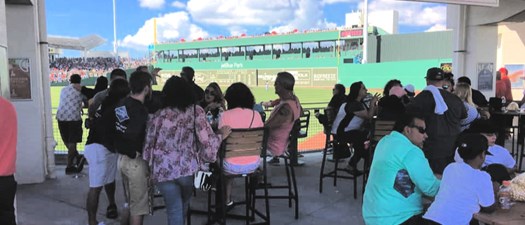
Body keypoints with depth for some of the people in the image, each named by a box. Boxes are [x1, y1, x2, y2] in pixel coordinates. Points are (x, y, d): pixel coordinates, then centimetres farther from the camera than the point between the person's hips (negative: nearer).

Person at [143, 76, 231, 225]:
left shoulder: (158, 115, 1)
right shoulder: (196, 111, -4)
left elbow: (149, 143, 3)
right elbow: (207, 140, -12)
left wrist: (151, 164, 18)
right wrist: (221, 135, 5)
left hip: (163, 170, 0)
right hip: (188, 168, 0)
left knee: (174, 211, 8)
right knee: (183, 206, 24)